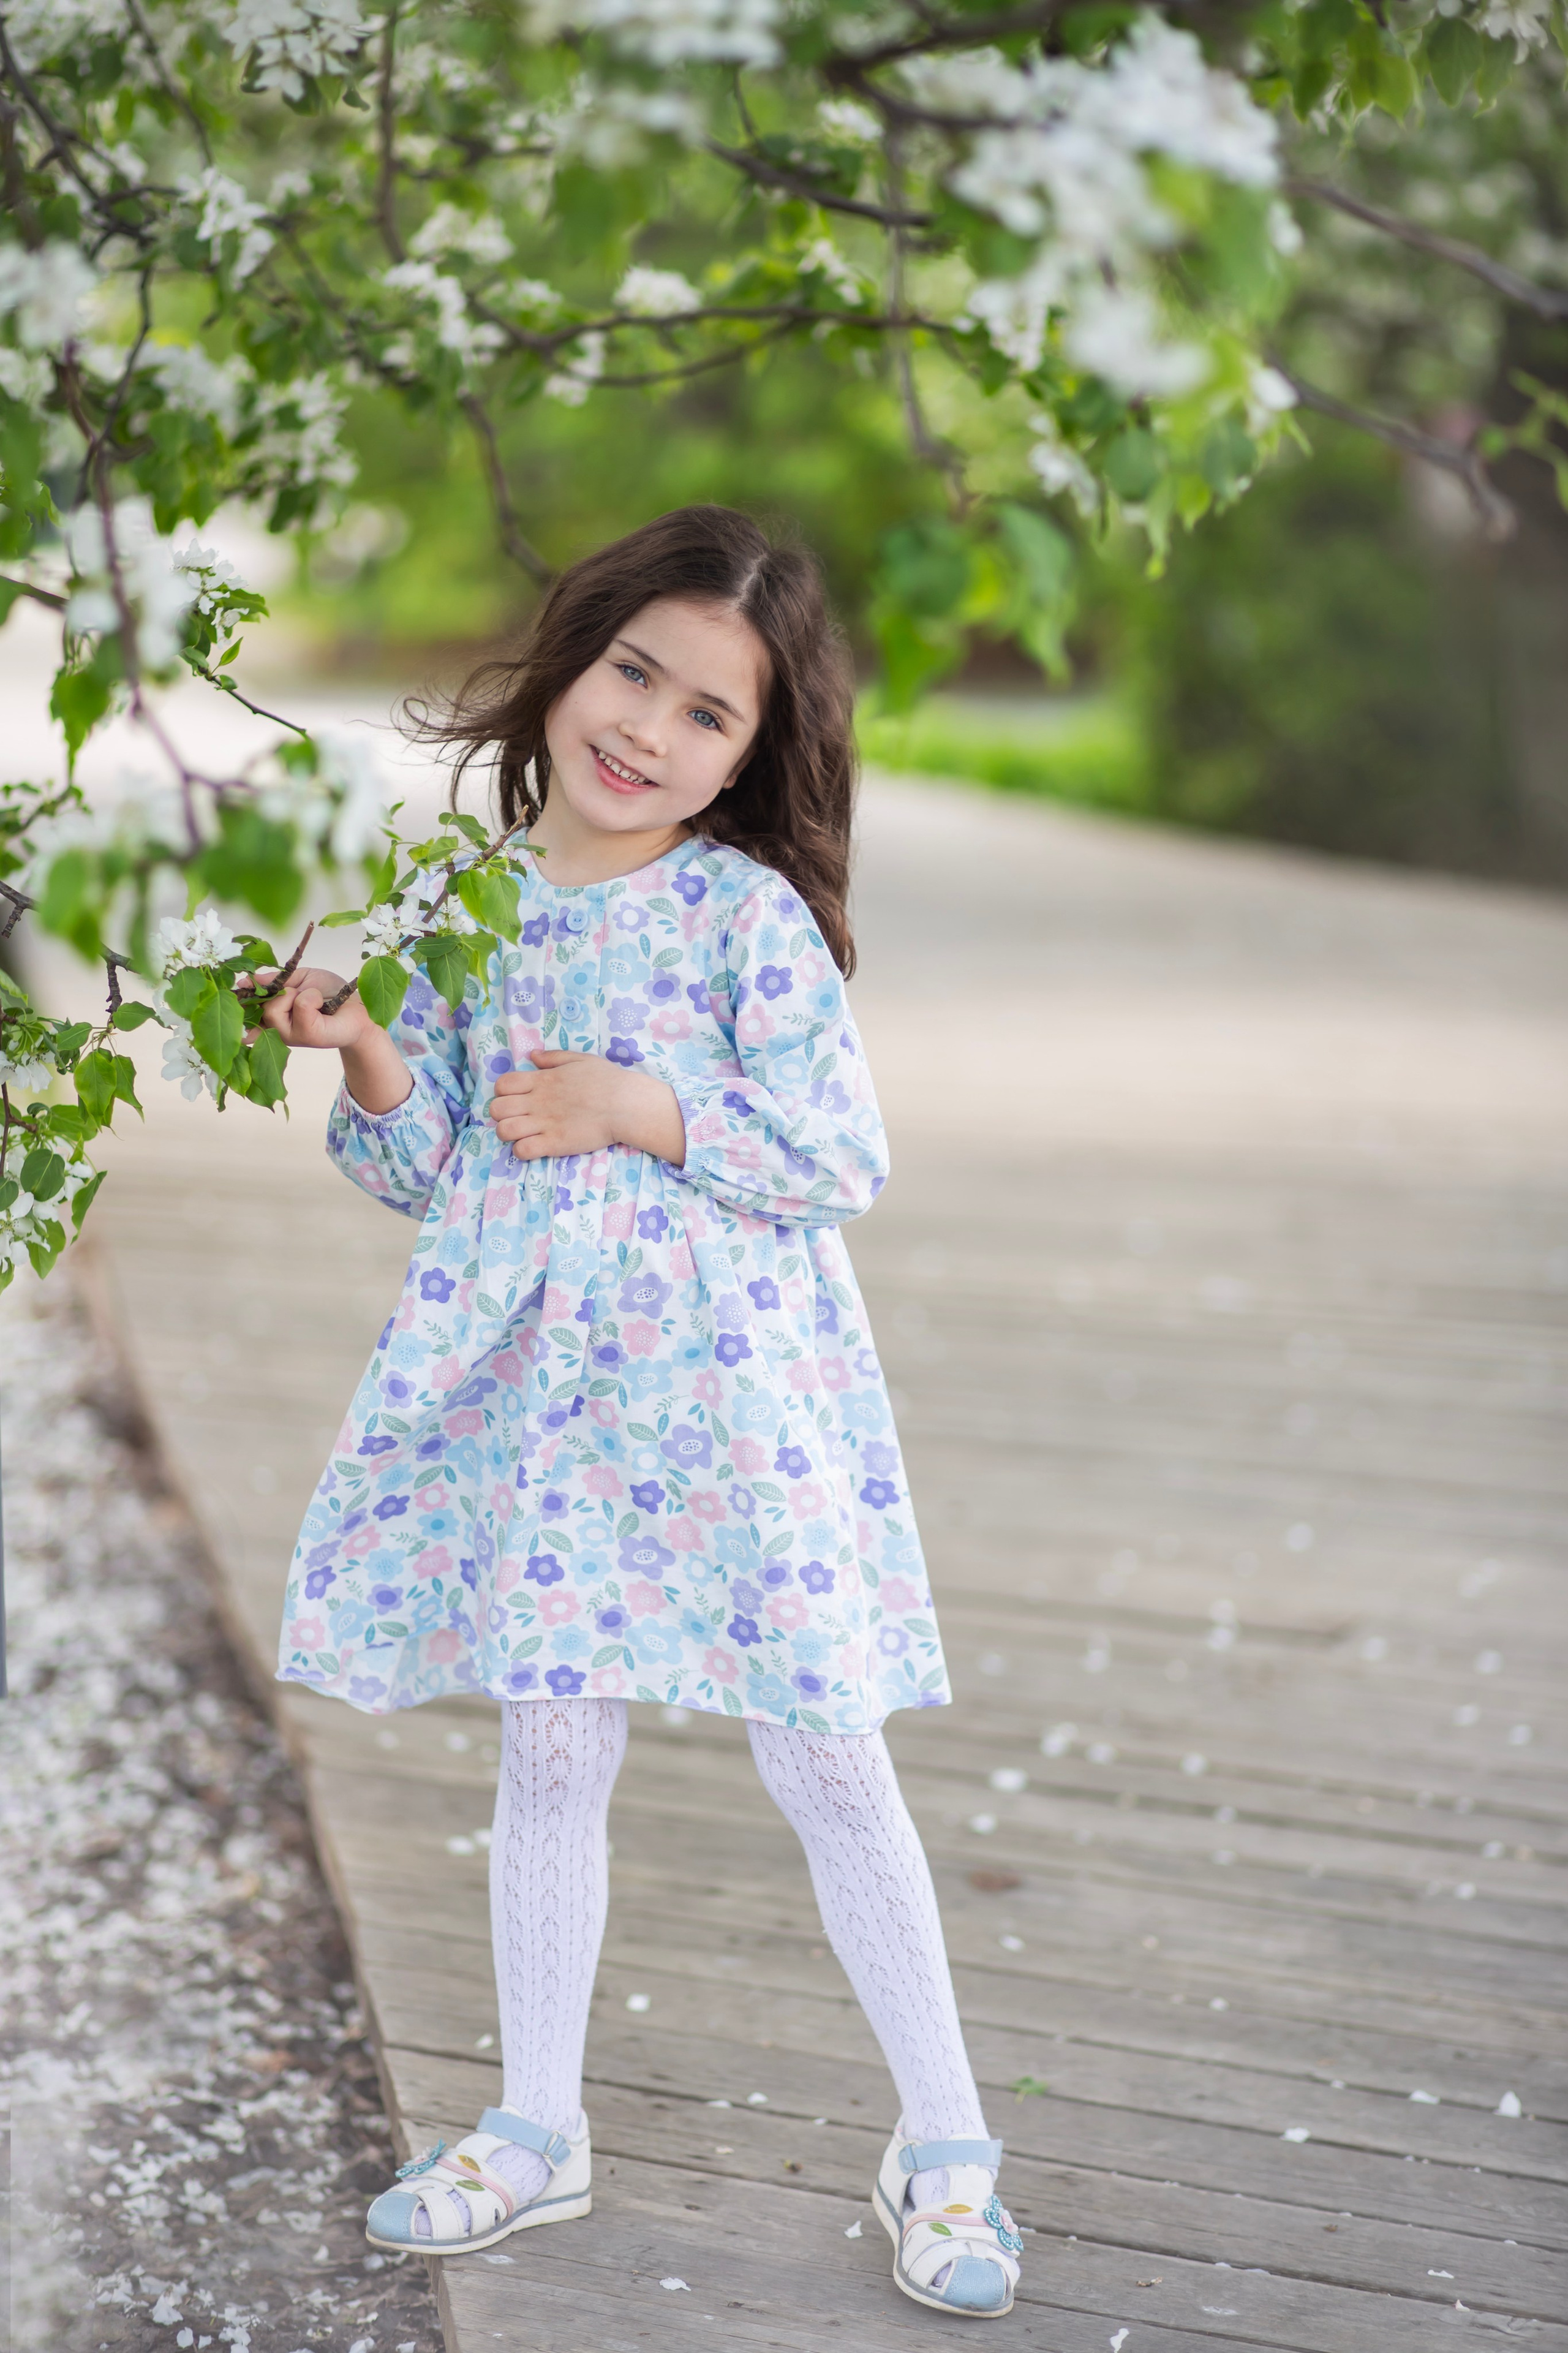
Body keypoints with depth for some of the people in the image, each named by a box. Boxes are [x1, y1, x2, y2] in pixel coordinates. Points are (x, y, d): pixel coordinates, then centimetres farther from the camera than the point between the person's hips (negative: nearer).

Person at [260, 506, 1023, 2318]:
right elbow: (432, 1172, 11)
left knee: (828, 1772, 2)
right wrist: (370, 1064, -8)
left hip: (732, 1388, -4)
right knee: (545, 1757, 11)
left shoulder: (750, 912, -7)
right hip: (536, 1389, 4)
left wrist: (641, 1109, -19)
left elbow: (847, 1154, -10)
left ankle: (946, 2146, 17)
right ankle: (535, 2127, 28)